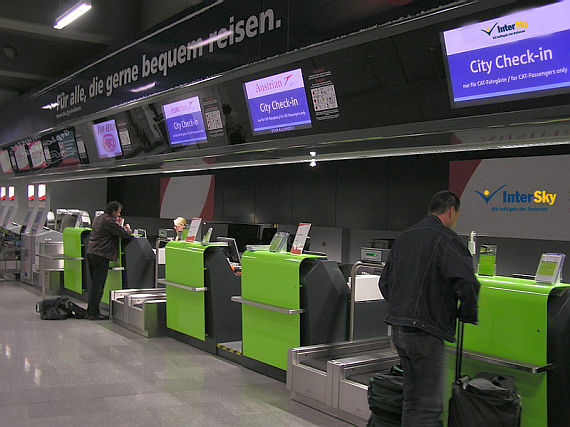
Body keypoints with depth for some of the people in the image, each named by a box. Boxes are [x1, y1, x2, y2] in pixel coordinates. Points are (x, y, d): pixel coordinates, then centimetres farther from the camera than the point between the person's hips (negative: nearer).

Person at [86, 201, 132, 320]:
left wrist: (119, 225, 17)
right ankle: (93, 313, -1)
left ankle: (90, 311, 20)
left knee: (95, 284, 15)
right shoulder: (109, 221, -13)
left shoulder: (98, 219, 16)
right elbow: (124, 234, -14)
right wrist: (127, 228, 7)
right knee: (98, 285, -4)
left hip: (91, 253, 10)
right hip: (101, 256, -10)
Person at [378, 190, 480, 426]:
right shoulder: (445, 238, -12)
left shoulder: (404, 236, 14)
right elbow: (467, 283, -23)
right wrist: (468, 314, -7)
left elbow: (384, 281, 20)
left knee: (411, 398, 19)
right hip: (425, 330, -8)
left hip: (397, 328, 8)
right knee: (429, 405, -2)